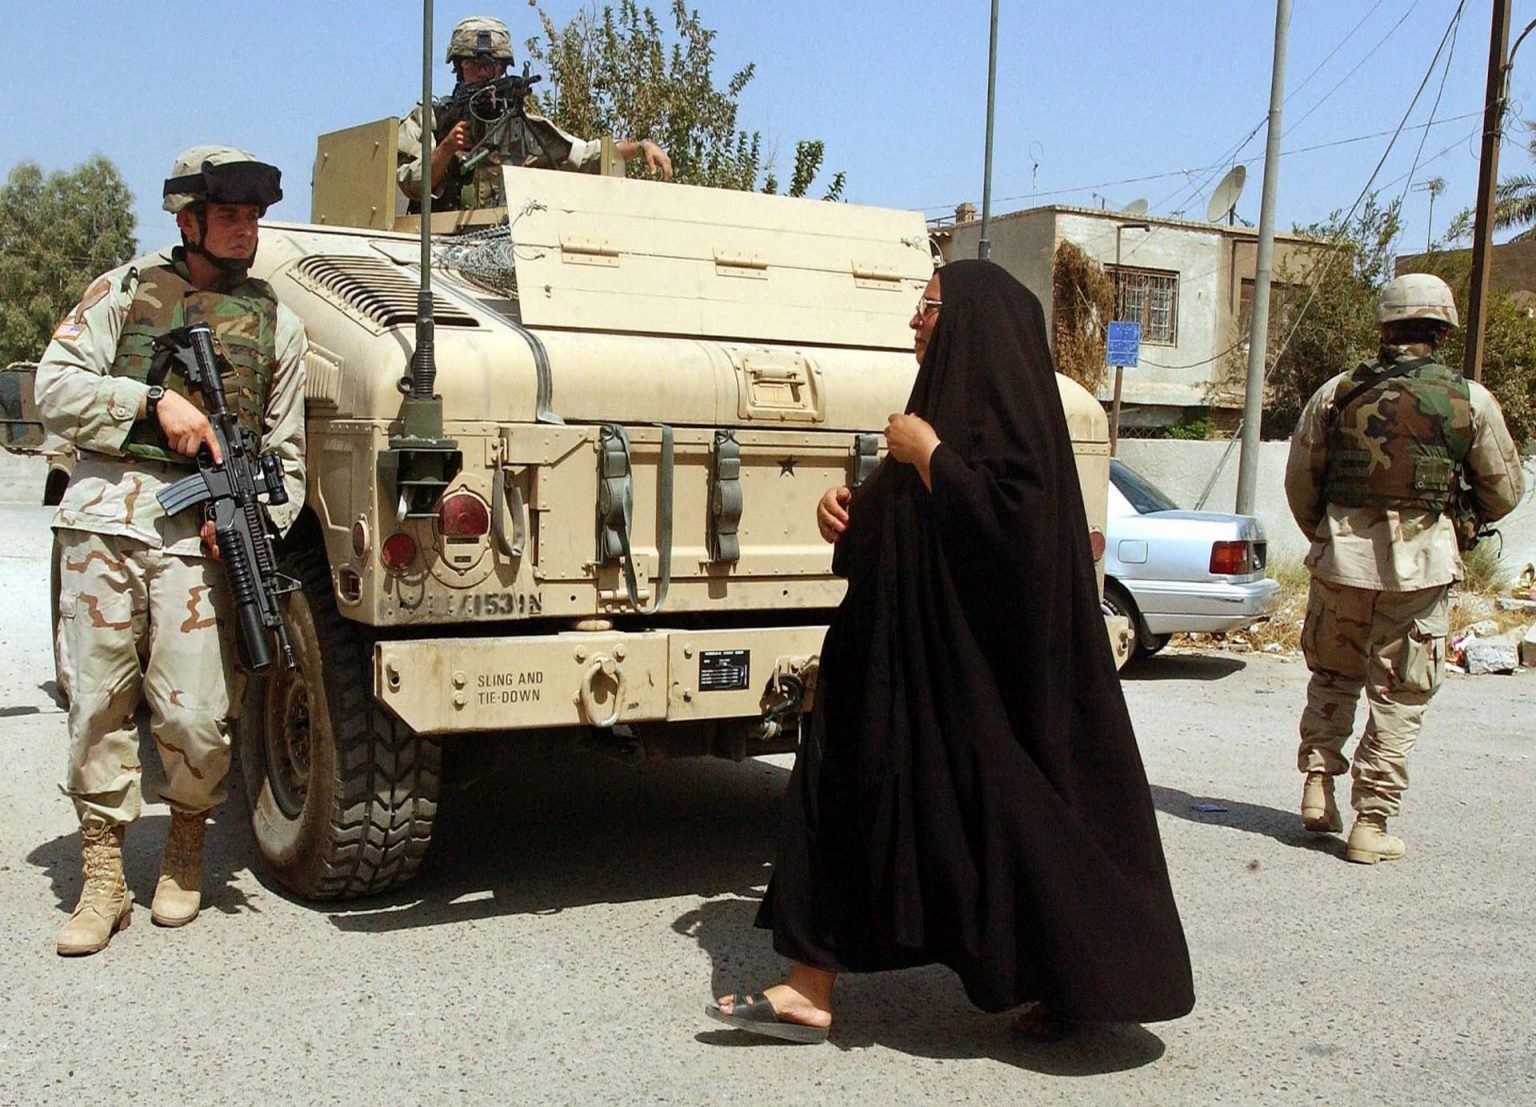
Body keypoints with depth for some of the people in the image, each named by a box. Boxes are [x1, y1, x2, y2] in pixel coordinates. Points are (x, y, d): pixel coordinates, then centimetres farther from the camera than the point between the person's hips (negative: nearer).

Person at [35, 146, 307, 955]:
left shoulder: (276, 322, 12)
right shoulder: (125, 291, 10)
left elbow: (287, 450, 12)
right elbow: (54, 387, 2)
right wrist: (155, 401, -12)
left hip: (199, 531, 0)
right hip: (104, 516, 1)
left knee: (193, 716, -6)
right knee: (97, 704, 2)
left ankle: (186, 845, 21)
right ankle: (102, 878, 15)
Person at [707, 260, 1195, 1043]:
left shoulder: (1006, 398, -12)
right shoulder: (948, 396, 16)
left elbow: (1006, 511, -26)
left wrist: (925, 452, -17)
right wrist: (846, 504, 4)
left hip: (977, 656, -10)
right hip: (908, 648, 10)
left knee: (1007, 805, 1)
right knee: (840, 789, 5)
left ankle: (1072, 980, 22)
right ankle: (811, 992, 10)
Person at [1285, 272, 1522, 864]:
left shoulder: (1337, 392, 1)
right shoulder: (1471, 400, -2)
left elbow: (1299, 479, 8)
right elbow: (1503, 492, 6)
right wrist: (1465, 524, 27)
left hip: (1341, 558, 2)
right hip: (1419, 568, -1)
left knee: (1332, 676, 21)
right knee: (1397, 697, 6)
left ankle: (1318, 782, 13)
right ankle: (1371, 822, 6)